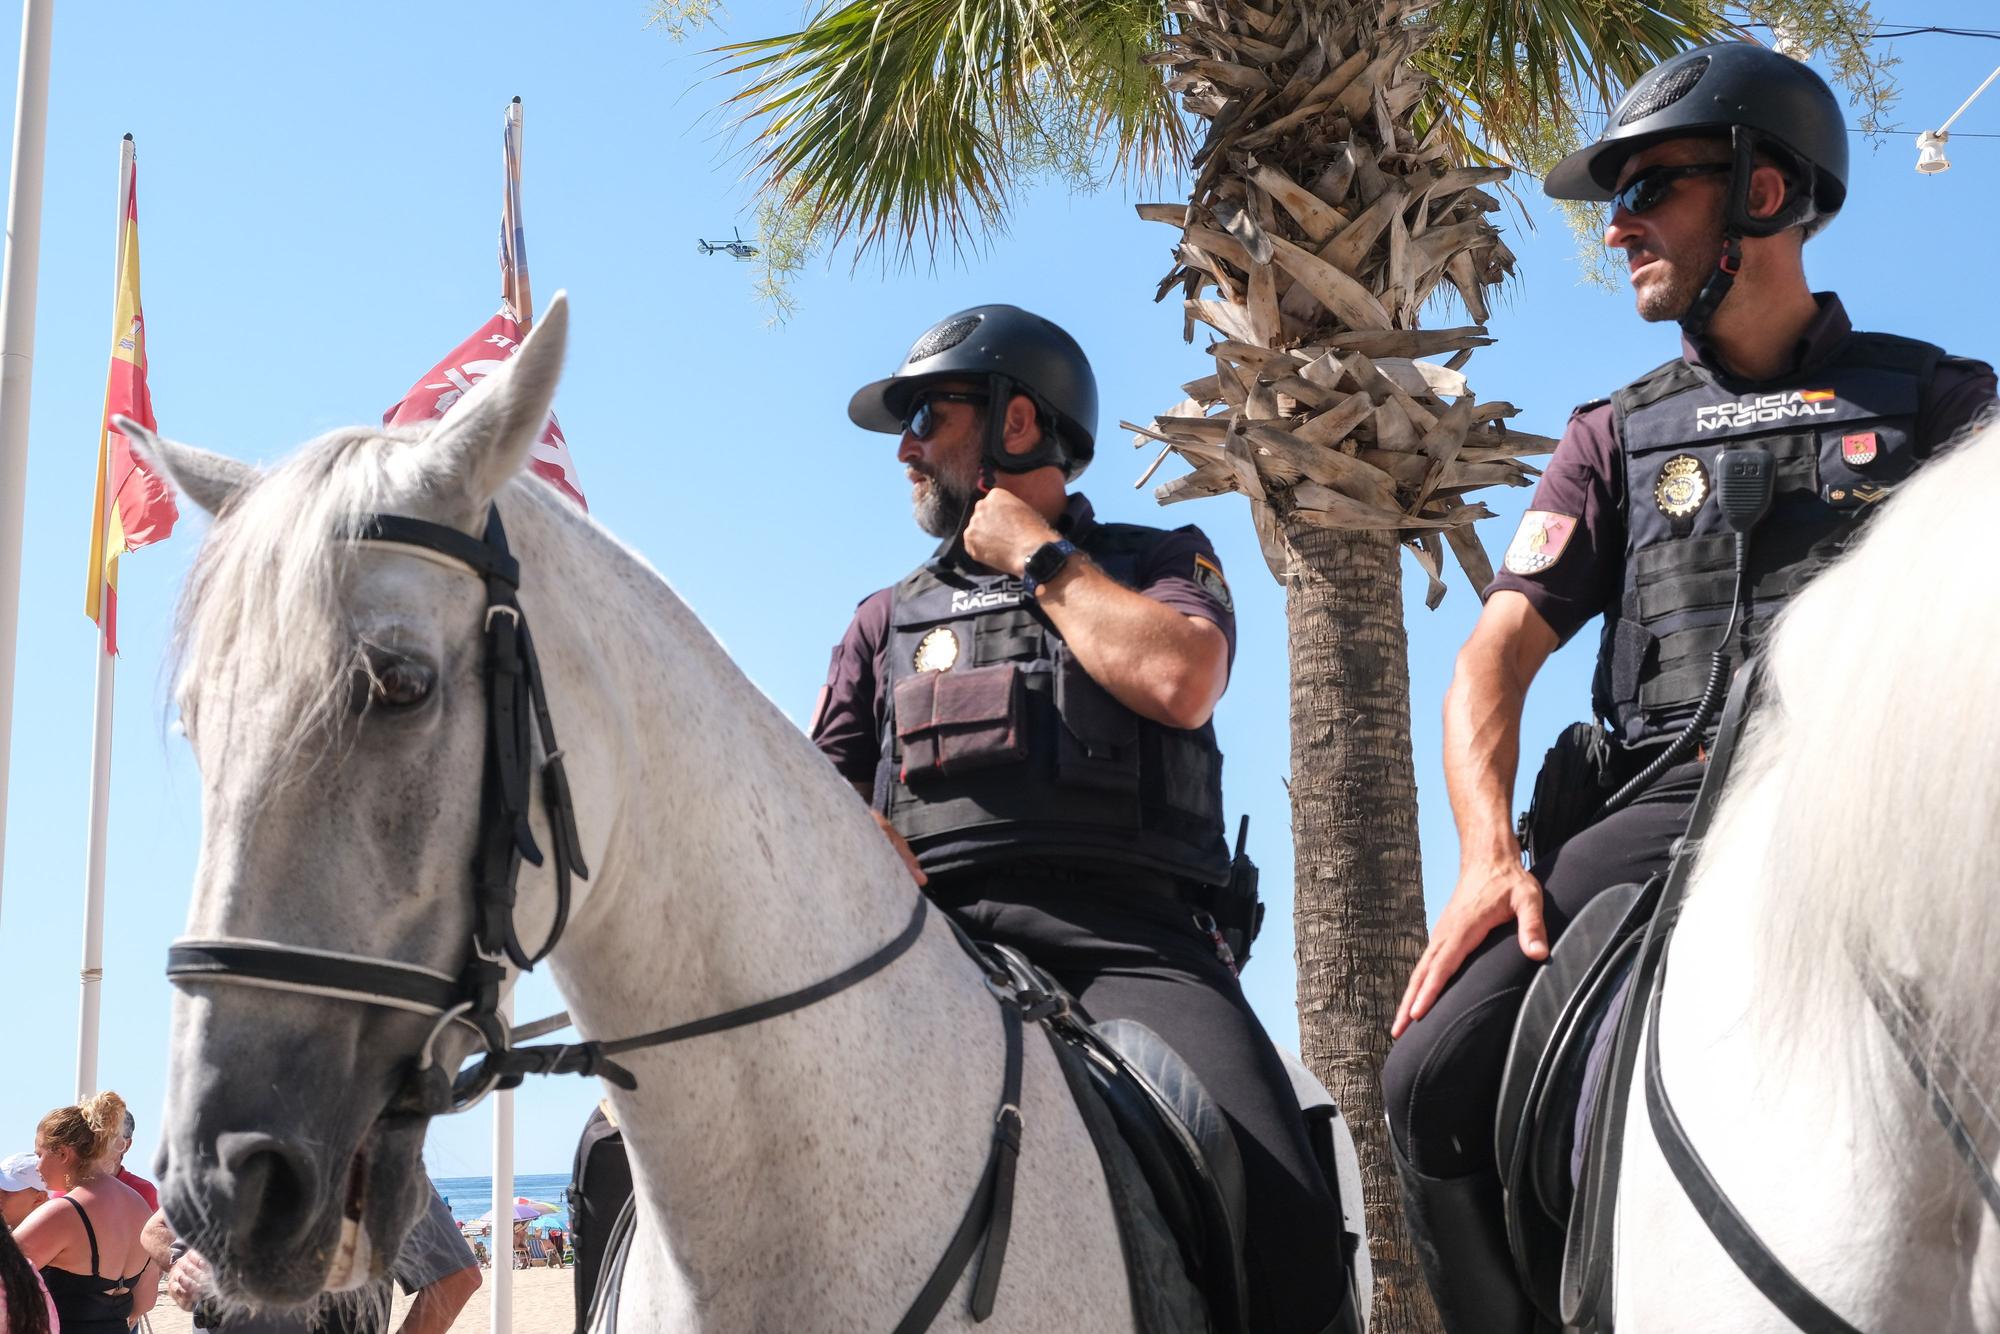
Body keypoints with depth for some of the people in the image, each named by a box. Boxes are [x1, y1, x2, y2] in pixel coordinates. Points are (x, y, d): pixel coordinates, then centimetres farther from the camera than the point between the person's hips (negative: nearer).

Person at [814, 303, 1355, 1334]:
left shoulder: (1162, 561, 21)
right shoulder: (888, 618, 31)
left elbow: (1179, 683, -3)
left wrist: (1040, 555, 9)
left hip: (1120, 930, -2)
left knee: (1282, 1214, -27)